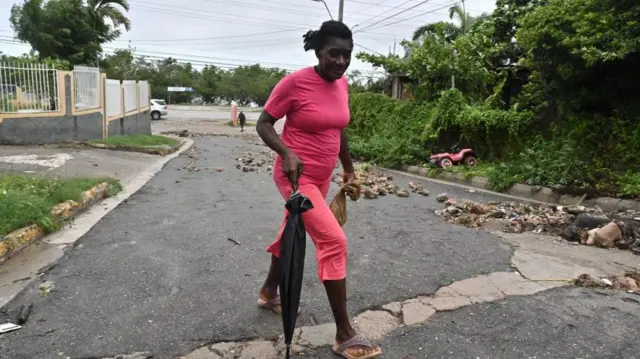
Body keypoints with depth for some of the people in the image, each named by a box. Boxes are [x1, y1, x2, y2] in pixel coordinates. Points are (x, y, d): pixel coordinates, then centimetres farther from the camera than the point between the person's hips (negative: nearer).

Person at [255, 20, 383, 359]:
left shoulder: (342, 84, 4)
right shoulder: (295, 82, -17)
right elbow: (263, 124, -12)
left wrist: (348, 167, 20)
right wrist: (286, 153, -28)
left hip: (322, 177, 8)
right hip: (296, 176, -8)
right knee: (334, 241, -15)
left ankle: (269, 292, 46)